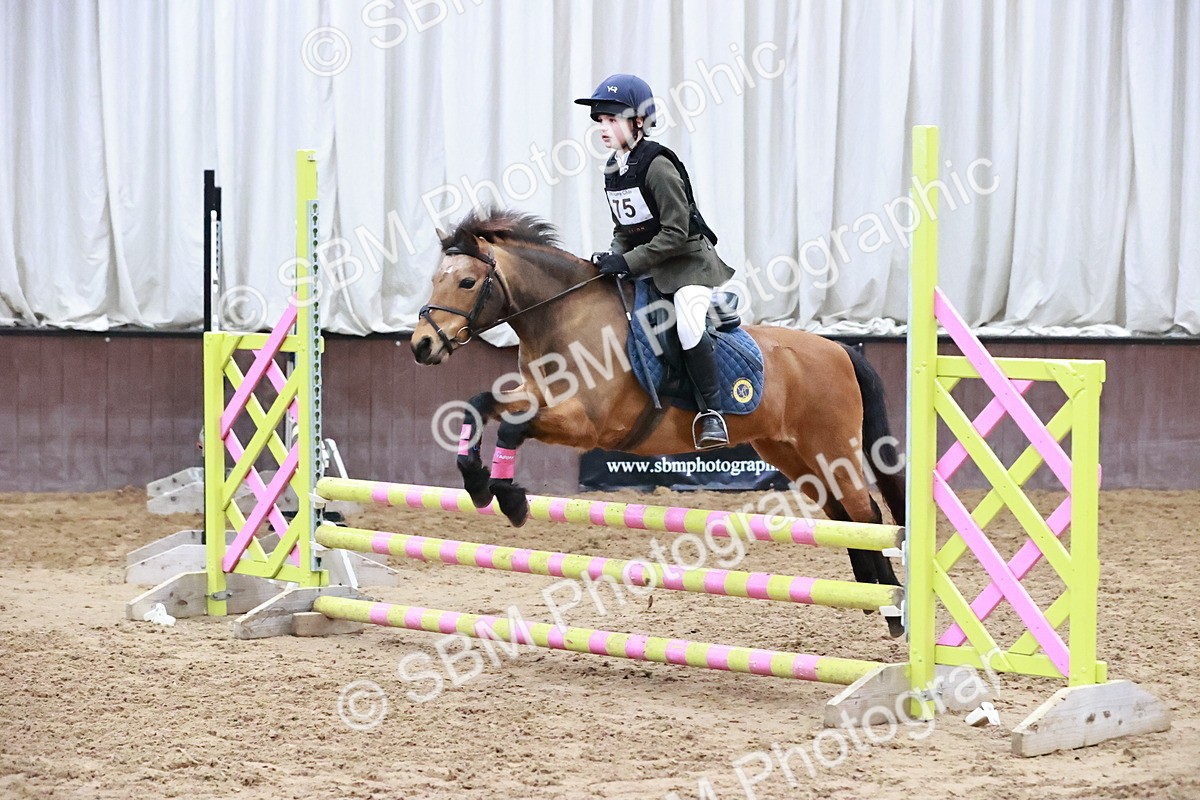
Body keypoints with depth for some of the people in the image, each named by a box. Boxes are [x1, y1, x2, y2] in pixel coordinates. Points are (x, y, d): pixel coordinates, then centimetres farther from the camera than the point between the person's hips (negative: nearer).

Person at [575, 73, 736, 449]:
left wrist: (628, 263, -24)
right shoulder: (612, 170, 6)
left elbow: (675, 233, -22)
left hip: (686, 260, -9)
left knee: (689, 325, -31)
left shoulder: (657, 165, -19)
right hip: (641, 266, 9)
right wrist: (613, 258, -3)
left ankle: (712, 412, -21)